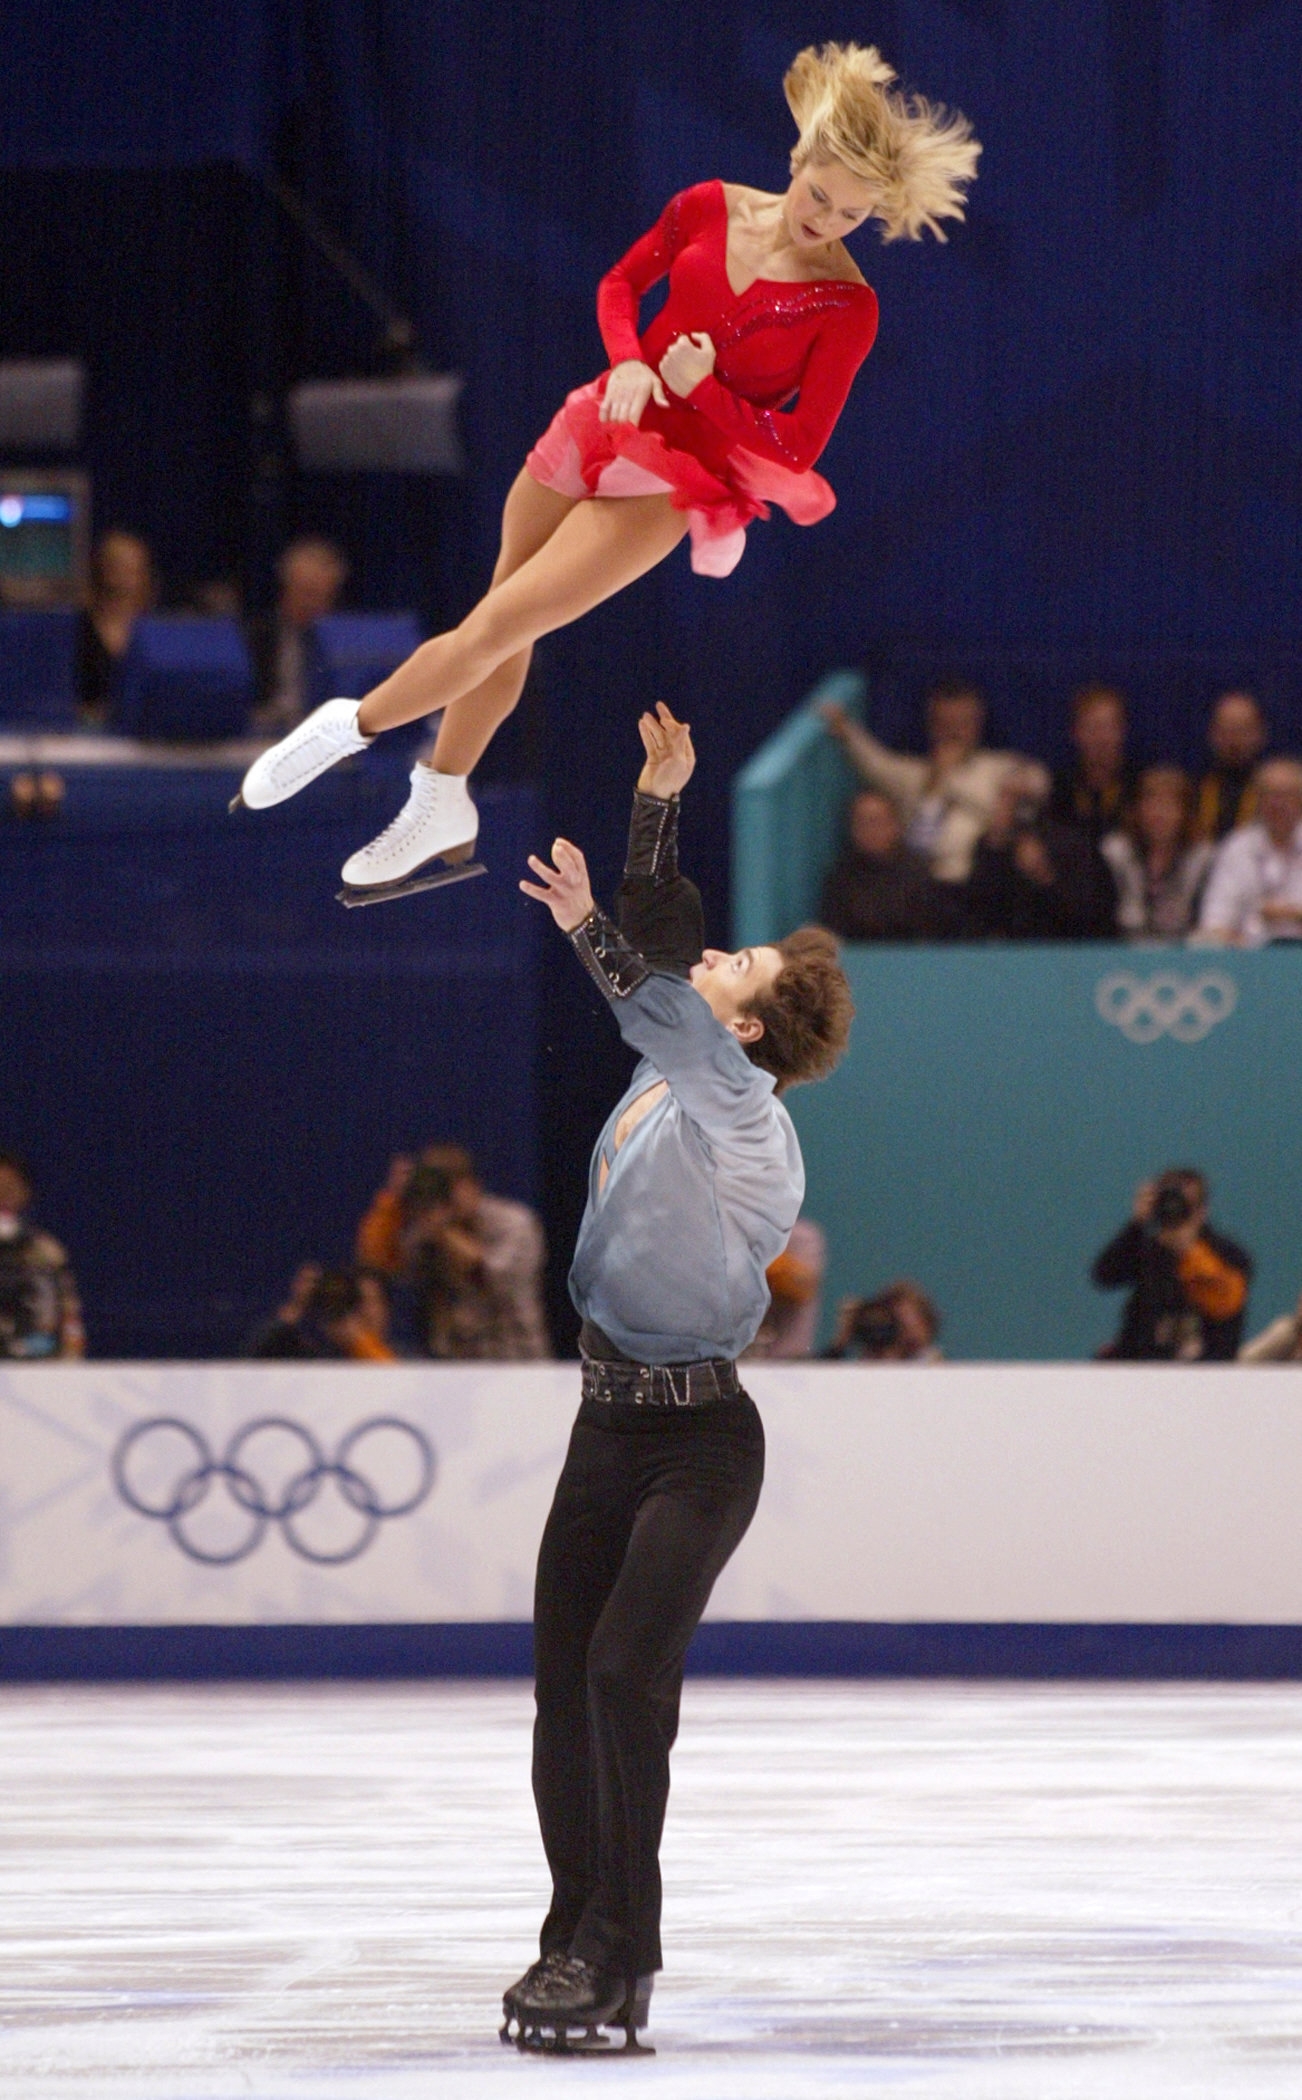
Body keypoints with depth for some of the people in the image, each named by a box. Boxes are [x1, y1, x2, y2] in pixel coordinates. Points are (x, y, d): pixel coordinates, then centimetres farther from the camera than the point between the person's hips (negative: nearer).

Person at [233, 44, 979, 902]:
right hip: (604, 423, 5)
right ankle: (442, 811, 34)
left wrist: (701, 387, -23)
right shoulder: (708, 210, -6)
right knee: (502, 626, 16)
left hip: (671, 478, -5)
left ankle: (349, 727, 10)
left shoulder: (846, 307, -16)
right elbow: (622, 283, 8)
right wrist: (627, 362, -11)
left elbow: (798, 448, -14)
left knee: (498, 626, -11)